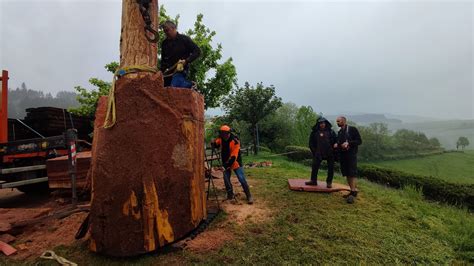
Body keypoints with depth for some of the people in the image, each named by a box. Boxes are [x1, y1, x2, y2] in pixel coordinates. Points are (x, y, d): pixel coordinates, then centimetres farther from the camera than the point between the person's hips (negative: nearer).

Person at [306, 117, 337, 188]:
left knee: (330, 168, 4)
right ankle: (313, 181, 11)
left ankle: (329, 182, 17)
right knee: (315, 166, 0)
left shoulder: (330, 131, 3)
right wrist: (314, 151, 2)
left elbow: (336, 140, 8)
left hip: (330, 153, 0)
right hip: (319, 153, 0)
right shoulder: (314, 132, 3)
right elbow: (311, 143, 8)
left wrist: (333, 149, 0)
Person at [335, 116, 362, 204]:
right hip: (342, 155, 7)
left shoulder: (352, 129, -3)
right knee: (347, 174, 8)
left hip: (351, 154, -7)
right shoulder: (339, 132, 15)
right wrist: (336, 145, 0)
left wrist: (348, 143, -20)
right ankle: (353, 191, 16)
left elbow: (359, 141, -7)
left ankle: (353, 193, -6)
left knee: (352, 174, -9)